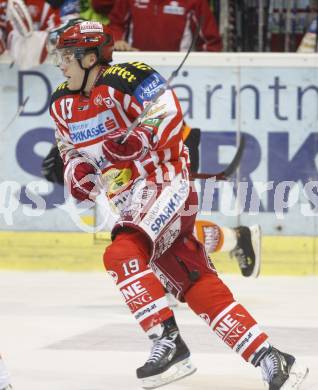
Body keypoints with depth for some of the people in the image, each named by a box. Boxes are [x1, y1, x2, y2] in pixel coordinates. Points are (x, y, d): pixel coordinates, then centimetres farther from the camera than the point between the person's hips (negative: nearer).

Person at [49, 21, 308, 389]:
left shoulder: (122, 80, -14)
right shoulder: (63, 105, 11)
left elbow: (168, 112, -21)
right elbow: (72, 153, 22)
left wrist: (138, 138, -35)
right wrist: (77, 173, 1)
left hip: (166, 186, -8)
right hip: (131, 203, 8)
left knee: (121, 254, -28)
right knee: (200, 290, 2)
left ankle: (167, 343, -24)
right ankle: (270, 360, 3)